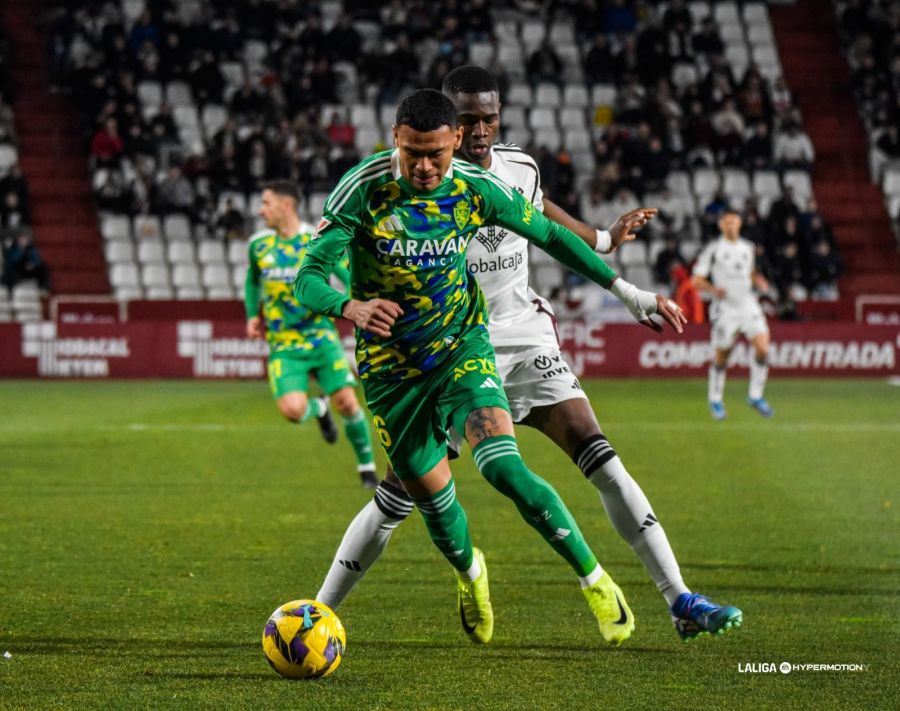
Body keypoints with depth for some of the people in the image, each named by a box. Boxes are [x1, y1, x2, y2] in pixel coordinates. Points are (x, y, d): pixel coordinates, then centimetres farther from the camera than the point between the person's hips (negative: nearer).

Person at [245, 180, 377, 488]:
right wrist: (253, 315, 10)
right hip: (283, 346, 2)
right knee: (292, 409, -19)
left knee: (346, 402, -10)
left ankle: (367, 466, 12)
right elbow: (252, 280, 24)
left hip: (321, 337, -2)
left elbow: (352, 278, 0)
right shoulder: (259, 245, 5)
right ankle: (319, 410, 20)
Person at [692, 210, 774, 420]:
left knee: (763, 349, -13)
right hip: (725, 307, -4)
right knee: (721, 358, 2)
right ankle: (715, 400, 22)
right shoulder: (713, 249, -2)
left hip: (748, 305, 4)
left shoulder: (748, 248, 13)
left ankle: (755, 396, 2)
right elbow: (697, 280, -3)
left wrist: (759, 282, 5)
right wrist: (713, 290, -22)